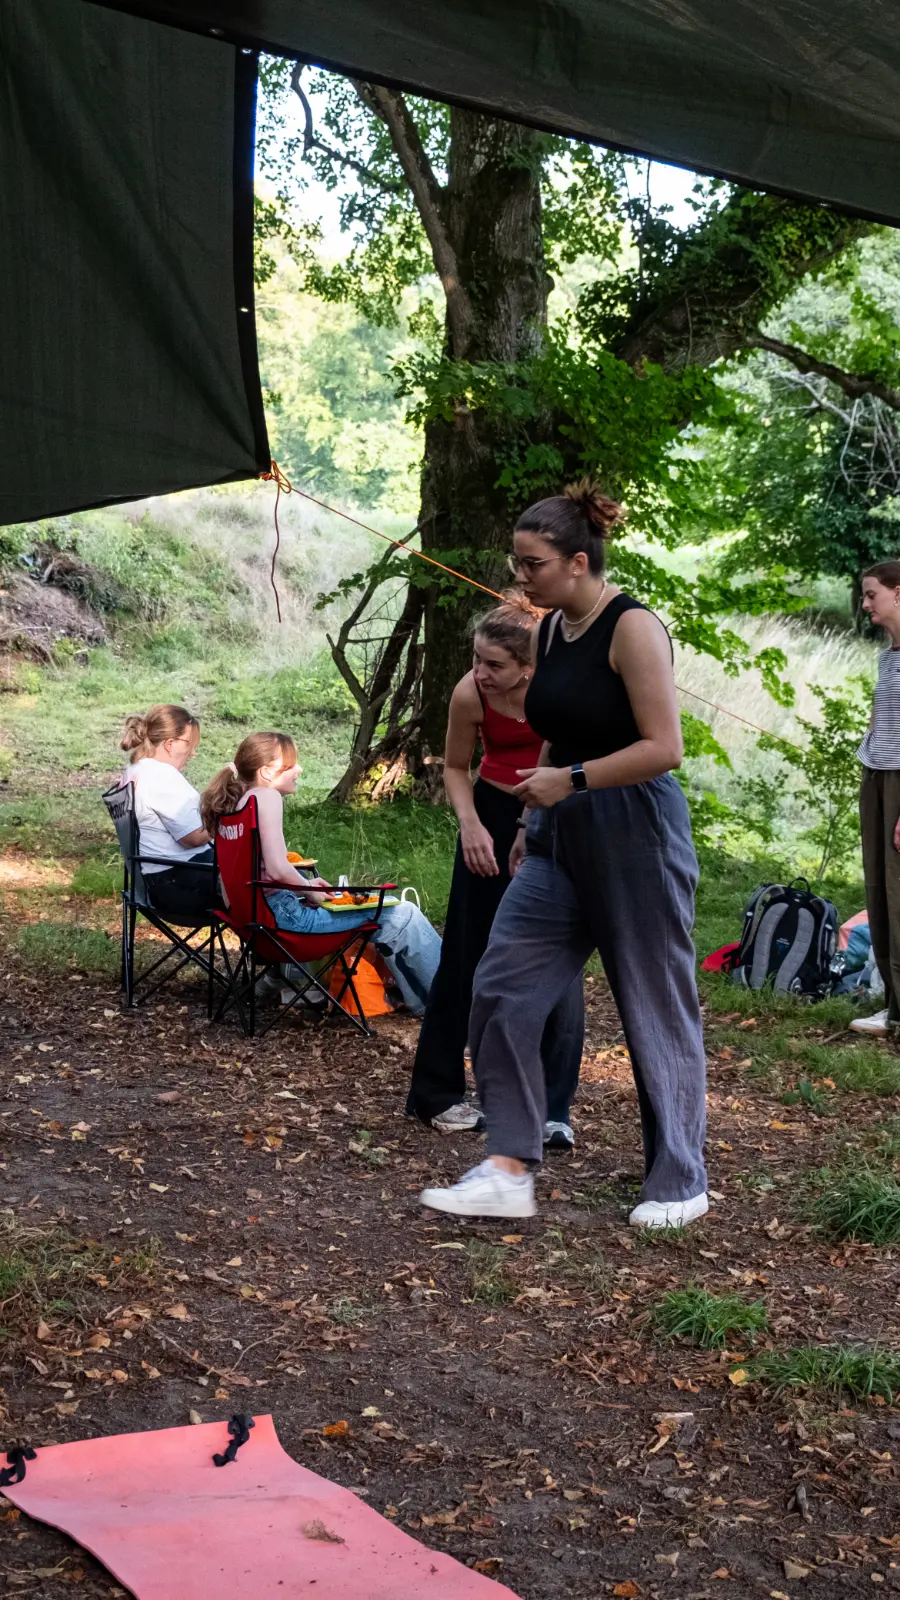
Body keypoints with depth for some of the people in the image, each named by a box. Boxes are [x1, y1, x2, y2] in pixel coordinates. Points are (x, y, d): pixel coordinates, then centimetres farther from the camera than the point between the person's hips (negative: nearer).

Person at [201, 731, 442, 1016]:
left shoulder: (238, 799, 11)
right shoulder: (267, 797, -16)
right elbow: (278, 869, -25)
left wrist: (306, 884, 14)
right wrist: (310, 891, -8)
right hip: (281, 912, -11)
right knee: (401, 915, -4)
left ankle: (421, 1001, 26)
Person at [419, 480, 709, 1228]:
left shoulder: (633, 628, -14)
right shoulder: (551, 631, 10)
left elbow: (664, 747, -19)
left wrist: (570, 780, -18)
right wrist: (533, 824, 20)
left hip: (635, 835, -8)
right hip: (561, 840, 8)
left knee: (656, 1007, 4)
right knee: (502, 989, 0)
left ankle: (681, 1185, 19)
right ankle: (510, 1172, 6)